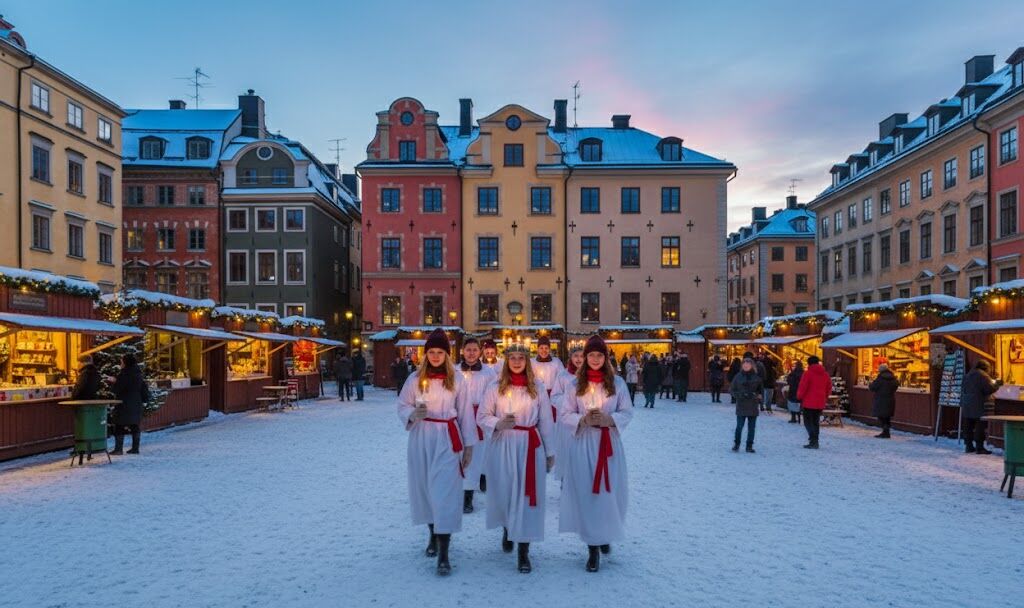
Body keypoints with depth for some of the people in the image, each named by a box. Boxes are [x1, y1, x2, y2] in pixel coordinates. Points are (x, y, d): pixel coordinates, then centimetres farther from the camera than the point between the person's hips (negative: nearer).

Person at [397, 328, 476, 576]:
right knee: (424, 488, 12)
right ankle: (433, 535, 35)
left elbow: (465, 413, 3)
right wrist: (413, 414, -16)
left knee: (444, 492, -9)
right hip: (421, 438, 2)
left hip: (447, 439, -2)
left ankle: (443, 554, -7)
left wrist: (469, 445, 3)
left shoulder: (457, 380, 1)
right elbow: (402, 406, 7)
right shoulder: (415, 378, 3)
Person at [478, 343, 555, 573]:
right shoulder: (496, 387, 2)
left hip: (530, 446, 0)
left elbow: (546, 421, 6)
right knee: (503, 491, 8)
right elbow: (482, 417, 5)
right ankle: (507, 530, 40)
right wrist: (498, 423, -15)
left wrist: (550, 452, 7)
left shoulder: (538, 387, 3)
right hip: (503, 445, 1)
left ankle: (524, 552, 5)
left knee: (527, 495, -2)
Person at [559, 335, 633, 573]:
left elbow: (627, 413, 3)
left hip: (609, 443, 0)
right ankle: (593, 547, 10)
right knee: (585, 493, -1)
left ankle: (605, 535, 33)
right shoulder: (576, 383, 2)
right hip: (583, 443, 0)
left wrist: (609, 419, -15)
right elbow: (564, 415, 2)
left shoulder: (617, 382, 2)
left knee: (609, 492, 5)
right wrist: (583, 420, -15)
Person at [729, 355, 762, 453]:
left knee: (752, 427, 7)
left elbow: (761, 389, 13)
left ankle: (749, 446, 17)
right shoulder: (738, 377, 0)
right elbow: (731, 389, 2)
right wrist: (739, 395, -13)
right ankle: (736, 444, 10)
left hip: (753, 406, 2)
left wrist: (759, 396, -5)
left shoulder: (756, 377, 3)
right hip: (741, 406, -2)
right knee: (739, 426, -4)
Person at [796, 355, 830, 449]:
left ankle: (813, 440, -15)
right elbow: (829, 388, 12)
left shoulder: (808, 373, -11)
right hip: (820, 403, 6)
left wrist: (799, 397, 2)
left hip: (809, 402, -6)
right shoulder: (825, 374, 8)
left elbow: (802, 387, -13)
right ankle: (814, 441, 15)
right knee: (816, 422, 15)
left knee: (808, 421, 0)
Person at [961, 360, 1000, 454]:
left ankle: (968, 445, 13)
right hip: (979, 406, -8)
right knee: (980, 426, -4)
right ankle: (979, 447, -4)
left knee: (968, 426, 9)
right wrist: (996, 384, 2)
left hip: (967, 405, 8)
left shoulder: (968, 375, 14)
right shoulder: (983, 375, -11)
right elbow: (990, 389, -15)